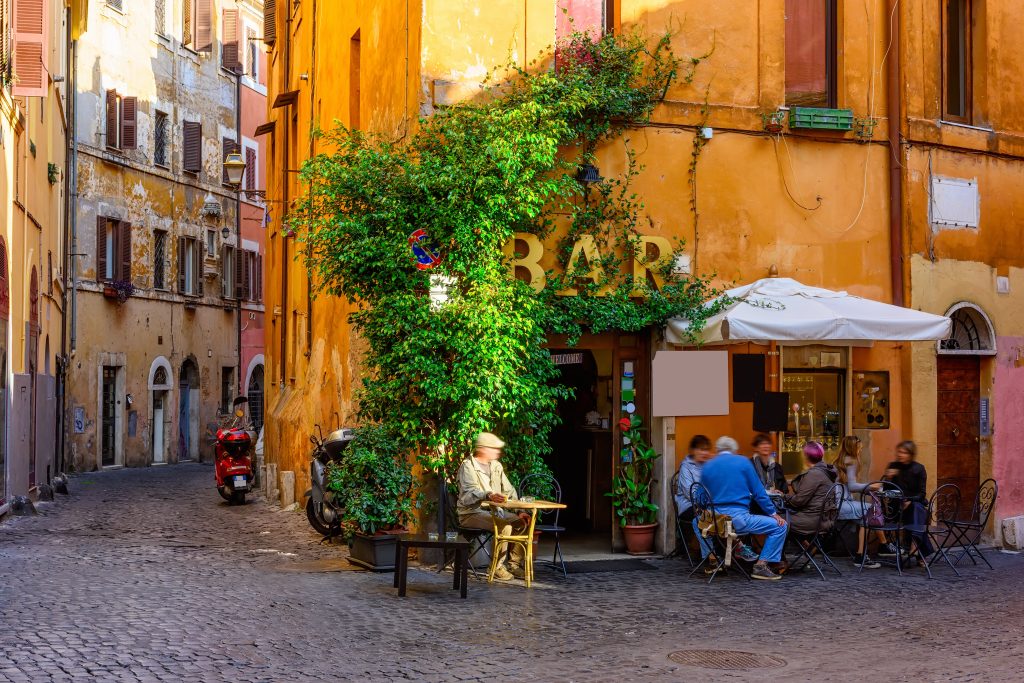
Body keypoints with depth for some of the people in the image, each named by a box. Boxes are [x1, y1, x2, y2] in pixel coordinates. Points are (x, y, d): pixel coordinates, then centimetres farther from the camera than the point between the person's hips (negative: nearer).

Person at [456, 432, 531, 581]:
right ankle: (497, 567, -19)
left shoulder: (496, 466, 15)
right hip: (472, 512, -8)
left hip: (494, 511, 8)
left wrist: (519, 511, 2)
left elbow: (509, 491, 16)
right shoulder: (468, 466, -10)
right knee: (504, 525, -31)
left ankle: (514, 564, -4)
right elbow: (470, 493, -26)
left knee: (522, 522, -13)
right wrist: (489, 496, -45)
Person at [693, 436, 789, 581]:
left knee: (697, 522, 37)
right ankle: (761, 566, -3)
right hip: (738, 518, -4)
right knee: (779, 526, 6)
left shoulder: (707, 467, 14)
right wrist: (773, 514, 10)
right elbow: (758, 492, 3)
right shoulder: (743, 462, 5)